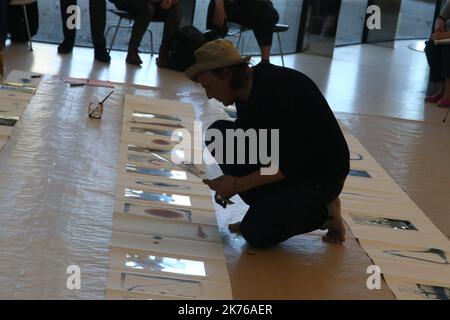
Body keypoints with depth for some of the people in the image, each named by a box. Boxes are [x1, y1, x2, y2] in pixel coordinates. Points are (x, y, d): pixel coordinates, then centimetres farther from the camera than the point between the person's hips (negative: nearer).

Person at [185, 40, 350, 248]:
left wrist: (239, 184, -23)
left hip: (322, 174, -9)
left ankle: (322, 210, 2)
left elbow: (292, 164, -27)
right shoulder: (247, 92, 1)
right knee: (219, 136, -5)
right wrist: (230, 185, 0)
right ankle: (267, 209, 2)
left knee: (257, 232, -22)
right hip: (291, 162, 9)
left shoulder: (275, 92, -28)